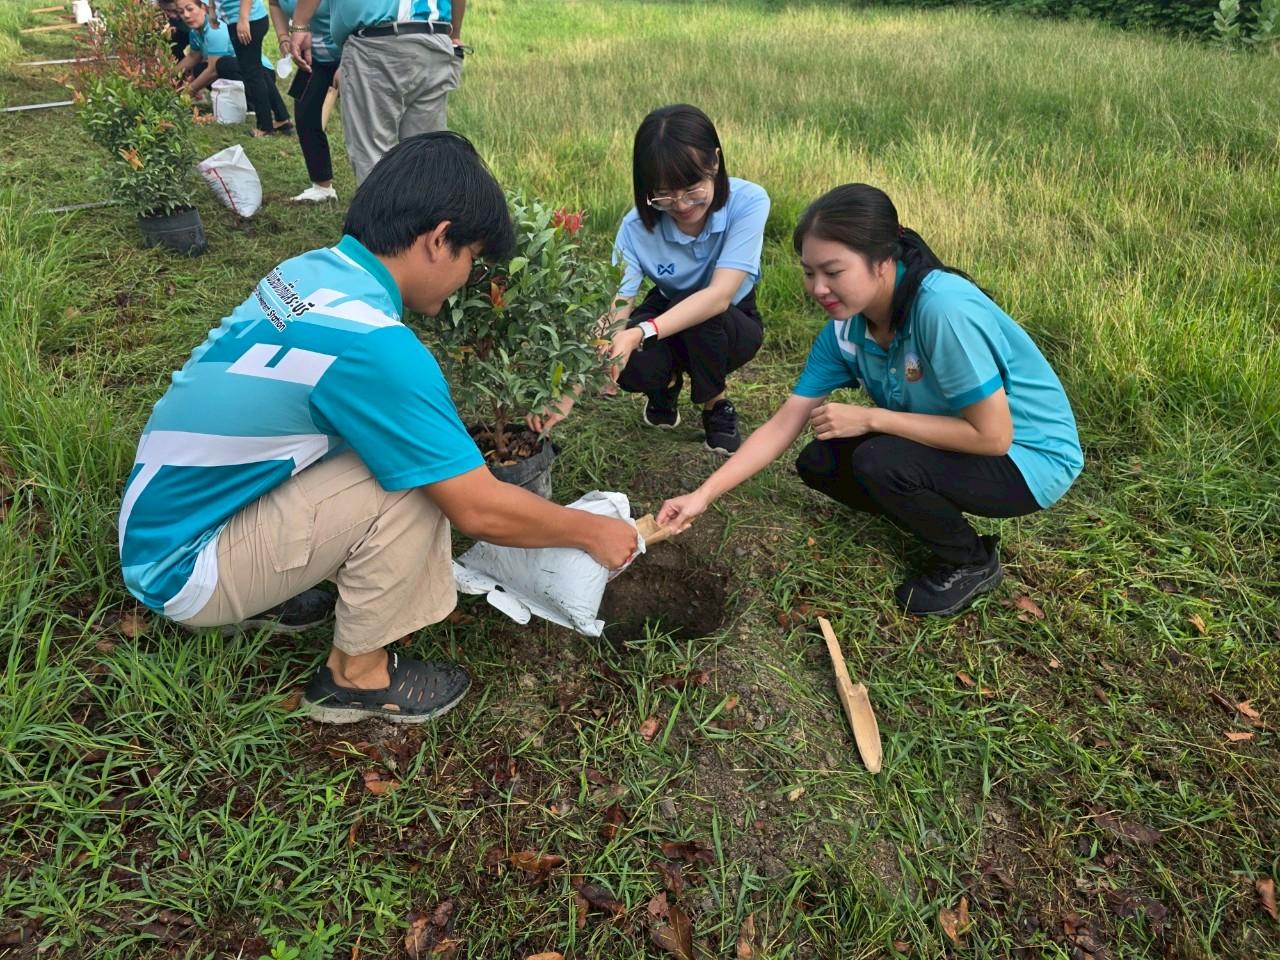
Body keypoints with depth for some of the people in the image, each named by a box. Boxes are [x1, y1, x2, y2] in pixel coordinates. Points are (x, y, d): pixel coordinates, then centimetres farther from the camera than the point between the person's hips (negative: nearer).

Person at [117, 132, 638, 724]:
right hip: (184, 569, -8)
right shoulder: (372, 342, -29)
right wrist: (594, 532, -9)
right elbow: (480, 510, -24)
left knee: (409, 450, 5)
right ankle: (356, 676, -1)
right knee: (415, 483, -20)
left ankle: (256, 597, 13)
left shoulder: (310, 270, -3)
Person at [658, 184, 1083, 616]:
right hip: (957, 443, 7)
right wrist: (703, 494, -15)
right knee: (818, 462, -6)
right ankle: (934, 517, 13)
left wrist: (869, 418, -26)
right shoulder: (844, 329, -10)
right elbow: (782, 425, -8)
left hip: (1029, 455, -6)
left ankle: (973, 562, -1)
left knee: (879, 462, -29)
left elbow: (992, 436, -29)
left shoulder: (944, 309, -32)